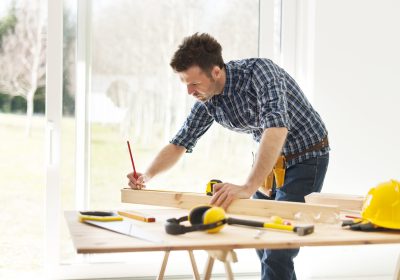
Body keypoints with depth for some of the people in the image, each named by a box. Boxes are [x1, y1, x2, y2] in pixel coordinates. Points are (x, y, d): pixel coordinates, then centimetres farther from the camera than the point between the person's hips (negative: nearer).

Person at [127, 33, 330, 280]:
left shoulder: (258, 71, -30)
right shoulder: (207, 100, -8)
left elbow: (277, 128, -44)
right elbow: (180, 143, 3)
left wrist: (248, 187, -51)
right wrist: (147, 176, -14)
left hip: (305, 156, -7)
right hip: (271, 158, 7)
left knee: (278, 253, -13)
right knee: (262, 242, 10)